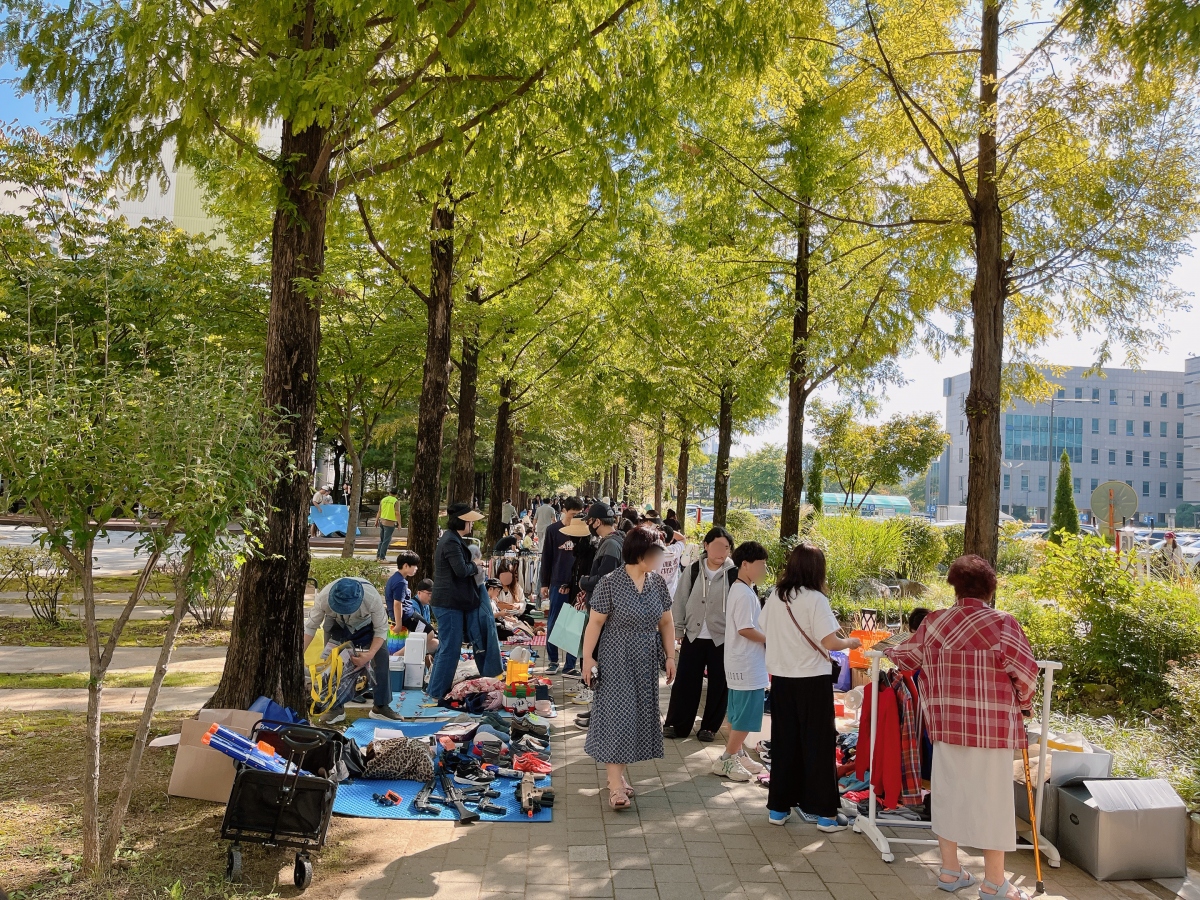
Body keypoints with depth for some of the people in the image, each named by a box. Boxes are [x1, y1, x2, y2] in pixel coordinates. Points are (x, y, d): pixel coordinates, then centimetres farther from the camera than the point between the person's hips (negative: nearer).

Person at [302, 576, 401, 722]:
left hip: (366, 625, -1)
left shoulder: (372, 598, -41)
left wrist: (370, 655, -39)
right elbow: (310, 627, -24)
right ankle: (336, 708, 6)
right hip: (336, 626, 1)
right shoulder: (323, 597, -38)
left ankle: (381, 707, 3)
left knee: (382, 660, -10)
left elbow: (381, 630, -27)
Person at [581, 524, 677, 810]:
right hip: (616, 662, -5)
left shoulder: (657, 582, 0)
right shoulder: (610, 583, -15)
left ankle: (619, 772, 26)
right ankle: (615, 784, 1)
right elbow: (595, 623, -11)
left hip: (646, 663, 6)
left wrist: (670, 656, 8)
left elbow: (666, 621, 9)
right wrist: (587, 658, -11)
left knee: (638, 716, 10)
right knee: (616, 715, -5)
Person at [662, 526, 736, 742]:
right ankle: (676, 724, 20)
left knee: (718, 684, 9)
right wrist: (677, 629, 5)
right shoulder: (693, 570, -1)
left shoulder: (735, 574, -8)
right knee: (685, 681, 7)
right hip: (693, 635, 1)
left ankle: (710, 726, 25)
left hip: (722, 638, -1)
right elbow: (680, 600, 5)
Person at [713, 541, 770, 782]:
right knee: (747, 716, -3)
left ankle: (738, 754, 27)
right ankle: (726, 760, 3)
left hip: (741, 664, 10)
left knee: (738, 714, 17)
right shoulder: (744, 593, -20)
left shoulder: (740, 589, 12)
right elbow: (745, 629, -24)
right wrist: (770, 640, -12)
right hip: (747, 665, -10)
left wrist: (766, 638, 8)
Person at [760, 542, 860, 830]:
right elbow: (830, 641, -18)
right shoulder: (815, 599, -15)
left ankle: (779, 806, 20)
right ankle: (823, 811, 12)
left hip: (782, 677, 5)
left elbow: (764, 631, 9)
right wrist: (850, 642, 1)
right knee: (818, 744, 5)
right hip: (812, 679, -5)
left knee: (784, 742, 13)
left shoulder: (775, 596, 2)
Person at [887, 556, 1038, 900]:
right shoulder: (1002, 623, -9)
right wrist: (1024, 701, 1)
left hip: (946, 724, 4)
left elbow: (906, 657, 15)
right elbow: (1025, 670, -19)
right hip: (990, 726, -4)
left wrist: (887, 649, 38)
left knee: (948, 792, 14)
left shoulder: (934, 622, 3)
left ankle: (950, 870, 24)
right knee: (991, 797, 6)